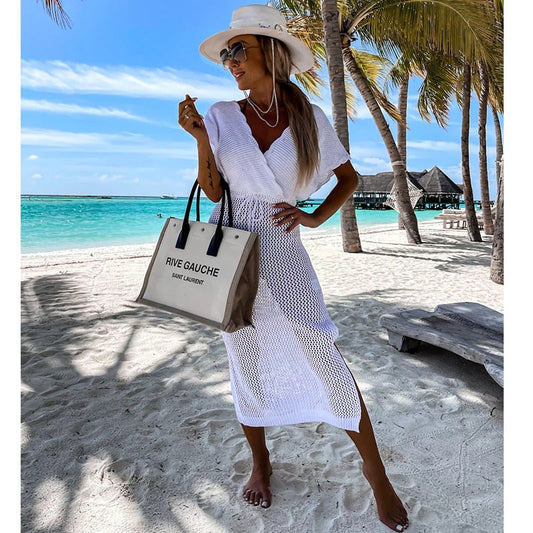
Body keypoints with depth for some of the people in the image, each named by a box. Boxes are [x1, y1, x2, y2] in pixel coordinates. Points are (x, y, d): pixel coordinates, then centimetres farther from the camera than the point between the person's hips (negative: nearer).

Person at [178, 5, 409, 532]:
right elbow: (212, 192, 1)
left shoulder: (309, 117, 1)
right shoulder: (222, 116, 3)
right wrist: (200, 138, -12)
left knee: (325, 360, -2)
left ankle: (375, 471, 20)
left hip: (284, 252, -1)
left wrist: (314, 217, -5)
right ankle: (260, 460, 34)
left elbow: (349, 177, 10)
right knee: (247, 362, 10)